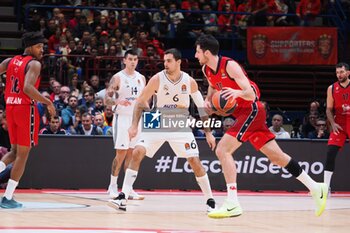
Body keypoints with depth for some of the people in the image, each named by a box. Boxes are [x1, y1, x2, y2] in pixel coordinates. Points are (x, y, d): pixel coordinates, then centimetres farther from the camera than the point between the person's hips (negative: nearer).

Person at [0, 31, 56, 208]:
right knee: (22, 154, 2)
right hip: (26, 108, -7)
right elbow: (27, 88, -25)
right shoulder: (34, 64, -10)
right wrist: (48, 102, -19)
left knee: (15, 151, 22)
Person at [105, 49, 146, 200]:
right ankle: (112, 186, 5)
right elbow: (107, 99, -9)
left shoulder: (141, 78, 10)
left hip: (136, 118, 5)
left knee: (131, 154, 4)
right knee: (121, 153, -7)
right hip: (122, 118, -5)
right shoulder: (117, 78, -6)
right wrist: (118, 101, -27)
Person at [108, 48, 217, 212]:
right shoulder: (157, 79, -13)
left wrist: (208, 133, -1)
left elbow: (202, 107, 1)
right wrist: (134, 125, -17)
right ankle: (123, 198, -15)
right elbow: (141, 102, -6)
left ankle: (210, 200, 7)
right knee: (137, 153, -16)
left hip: (181, 126, 0)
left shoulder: (189, 81, -9)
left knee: (195, 161, -8)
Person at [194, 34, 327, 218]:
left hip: (251, 111, -9)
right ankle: (315, 188, 19)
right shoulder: (206, 70, 3)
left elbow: (251, 94, -23)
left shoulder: (229, 65, -20)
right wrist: (208, 99, 7)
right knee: (277, 156, 12)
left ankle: (232, 205, -22)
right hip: (242, 113, 9)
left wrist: (237, 93, -44)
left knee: (222, 150, -20)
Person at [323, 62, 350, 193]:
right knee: (330, 153, -12)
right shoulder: (332, 88, 2)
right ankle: (326, 186, -9)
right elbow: (329, 109, 5)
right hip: (339, 125, 1)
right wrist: (333, 123, -11)